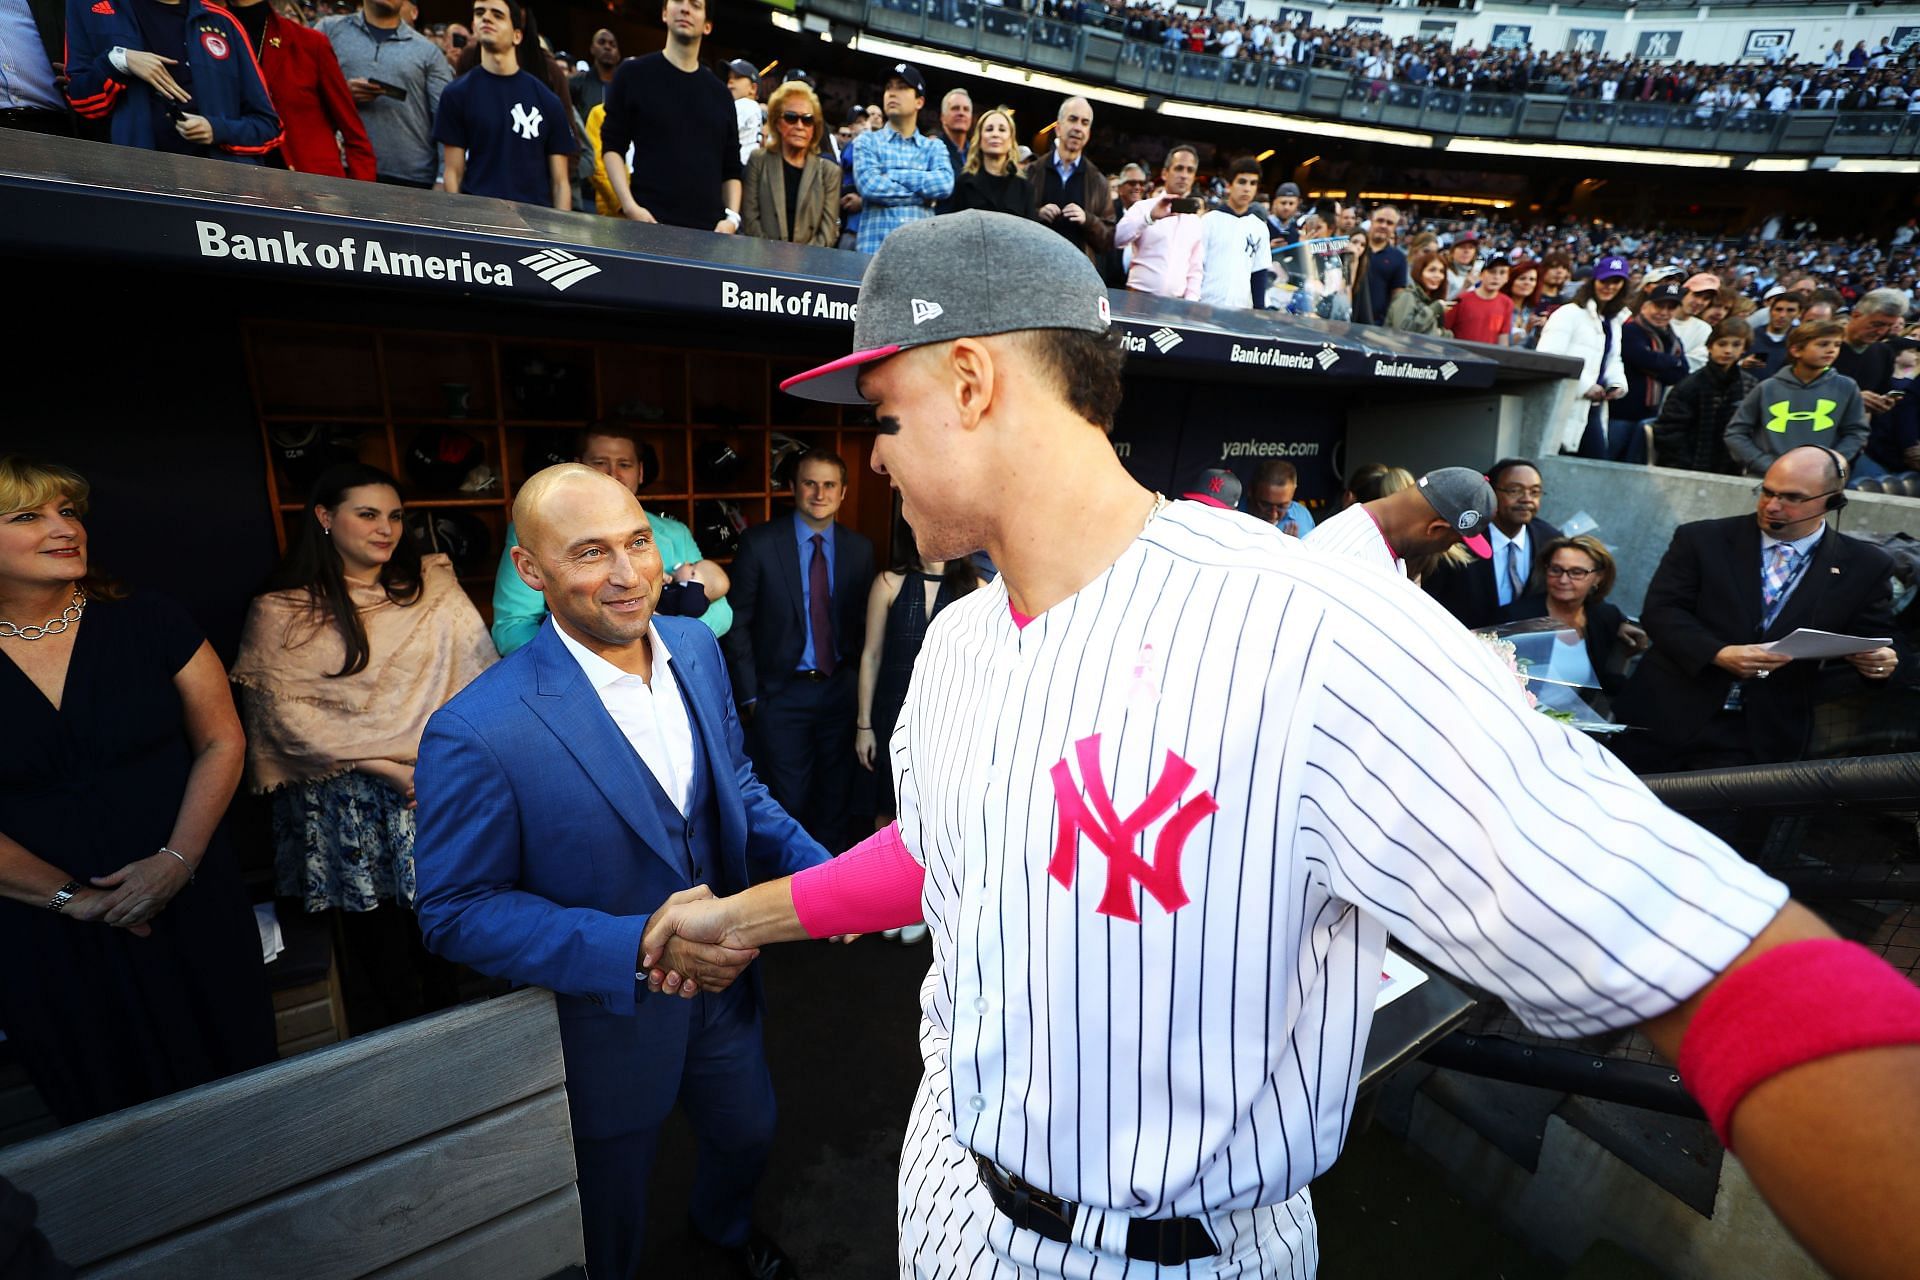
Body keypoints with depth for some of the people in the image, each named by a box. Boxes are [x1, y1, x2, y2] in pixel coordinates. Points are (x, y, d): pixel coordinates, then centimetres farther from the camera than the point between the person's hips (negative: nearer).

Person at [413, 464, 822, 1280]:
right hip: (607, 1019, -5)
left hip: (721, 985, 6)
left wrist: (815, 869, -13)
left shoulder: (695, 647, -10)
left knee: (747, 1131, 32)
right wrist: (635, 946, -31)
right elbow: (457, 911, -18)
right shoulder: (477, 733, -28)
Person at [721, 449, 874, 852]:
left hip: (840, 691, 3)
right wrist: (748, 694, -7)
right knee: (788, 801, 8)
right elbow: (738, 622, -6)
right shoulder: (758, 543, -7)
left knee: (835, 796, 16)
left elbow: (864, 622, 8)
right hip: (781, 693, -3)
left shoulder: (860, 547, 2)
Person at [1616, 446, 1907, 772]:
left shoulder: (1865, 566, 8)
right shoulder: (1702, 539, 2)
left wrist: (1883, 662, -13)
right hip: (1674, 714, -1)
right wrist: (1718, 654, -21)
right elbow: (1660, 611, -6)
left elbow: (1877, 641, 10)